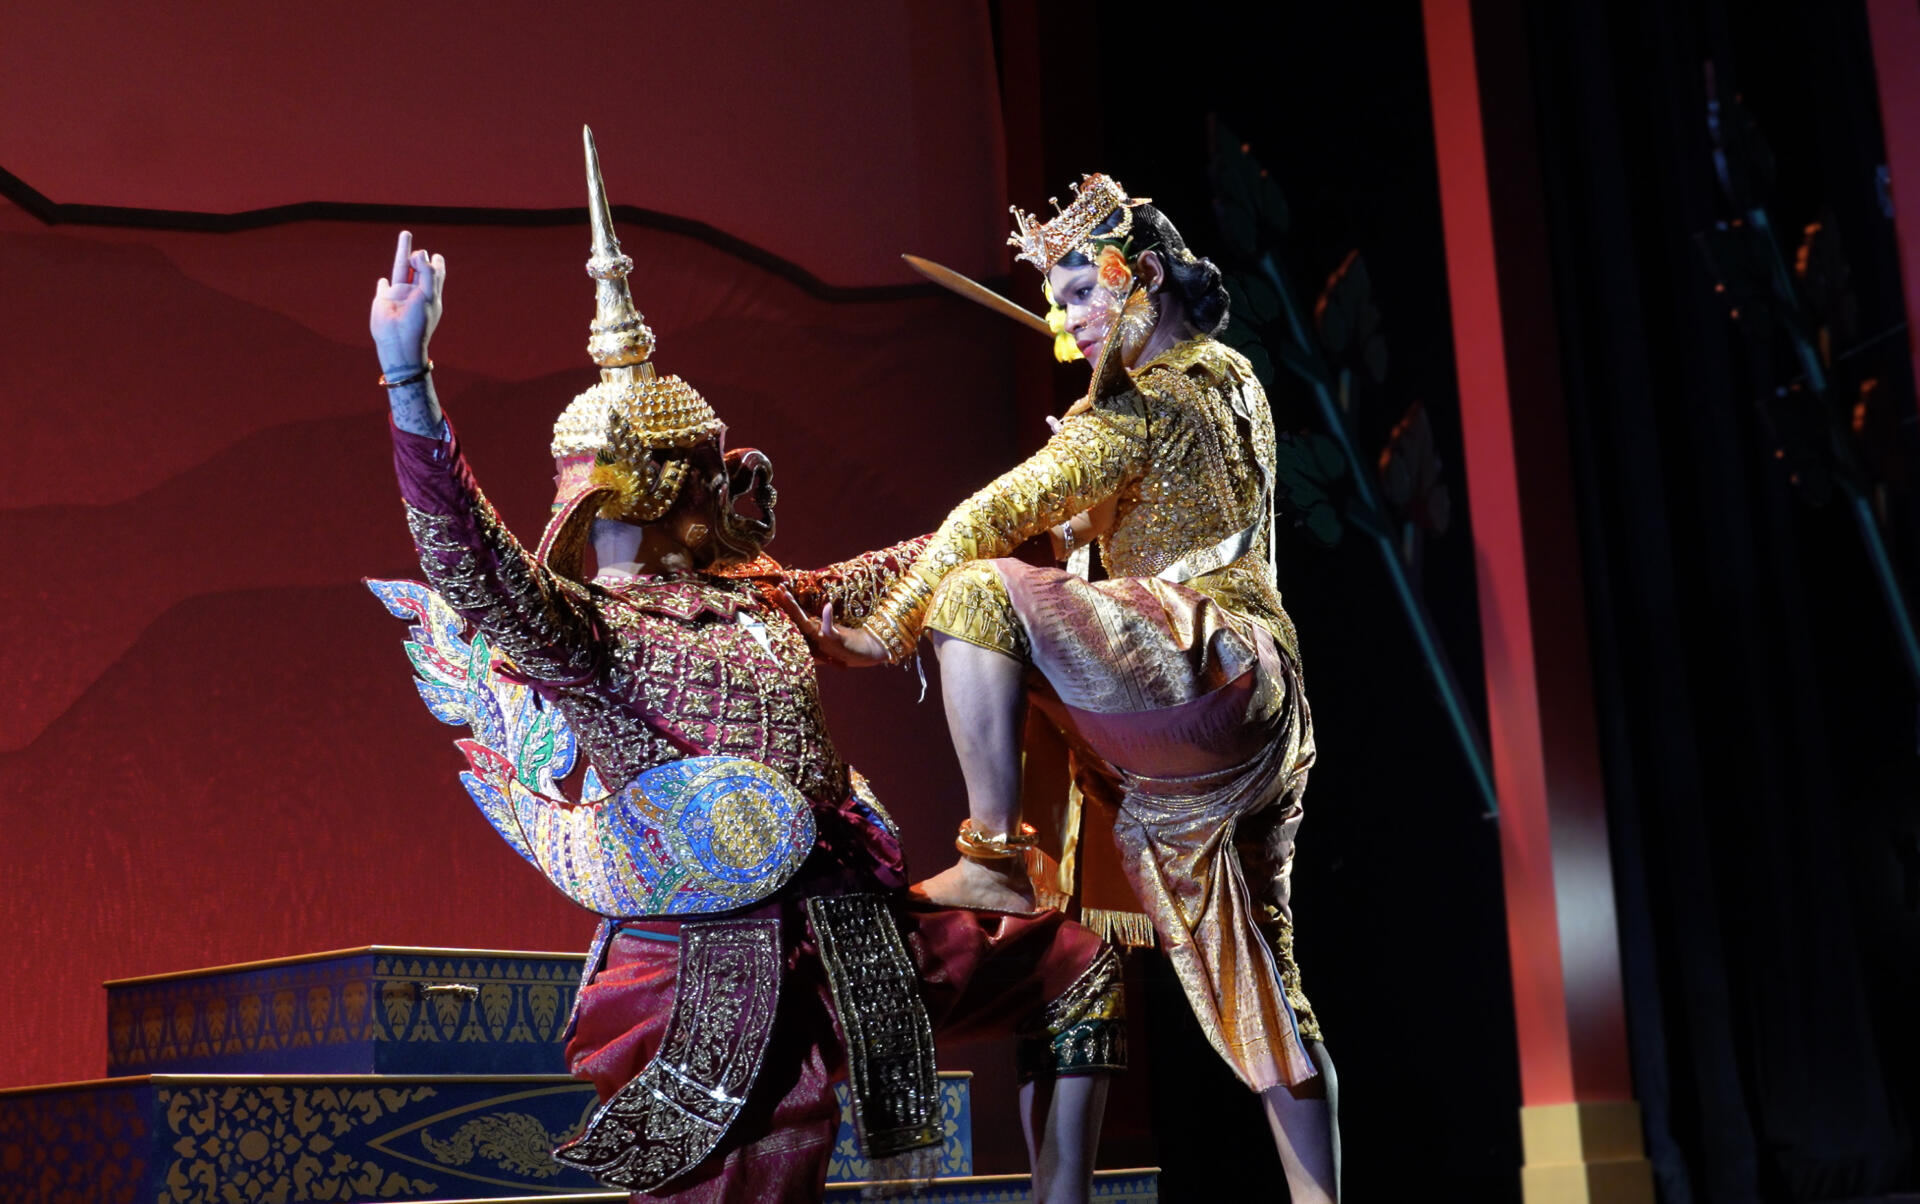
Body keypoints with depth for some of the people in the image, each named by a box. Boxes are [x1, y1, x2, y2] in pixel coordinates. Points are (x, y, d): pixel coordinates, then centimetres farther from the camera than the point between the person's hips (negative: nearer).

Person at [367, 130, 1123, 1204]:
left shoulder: (758, 597, 14)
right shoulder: (579, 627, -6)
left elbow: (886, 578, 30)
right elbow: (465, 558, -25)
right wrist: (410, 379, -37)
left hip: (854, 925, 8)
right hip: (721, 959, -7)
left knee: (1076, 969, 20)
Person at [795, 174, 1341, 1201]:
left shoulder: (1148, 397, -5)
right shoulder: (1232, 380, 22)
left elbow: (1003, 513, -12)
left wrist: (884, 631, -10)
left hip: (1204, 661, -10)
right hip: (1256, 708, 10)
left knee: (979, 590, -19)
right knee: (1253, 979, 11)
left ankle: (994, 858, -22)